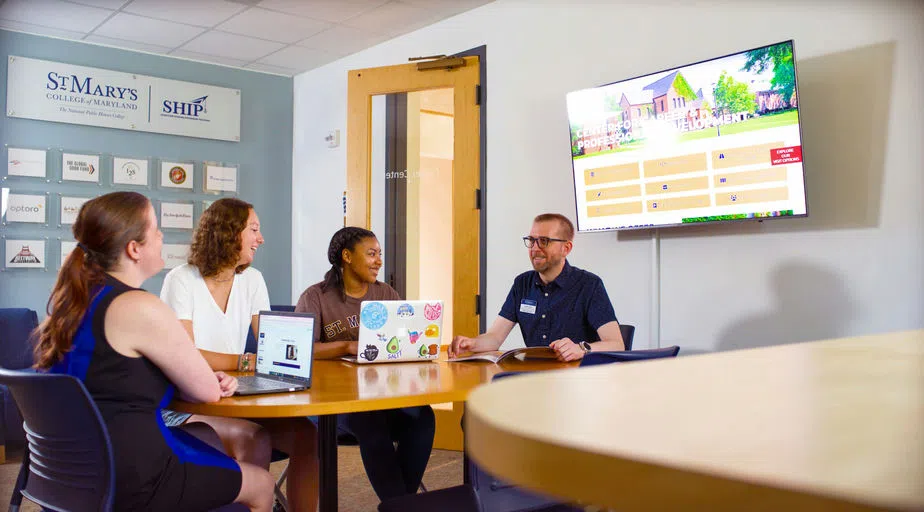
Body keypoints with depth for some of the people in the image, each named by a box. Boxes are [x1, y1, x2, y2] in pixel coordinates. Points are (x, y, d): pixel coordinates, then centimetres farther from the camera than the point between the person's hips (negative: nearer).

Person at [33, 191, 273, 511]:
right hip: (129, 481, -9)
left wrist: (204, 378, 4)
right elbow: (208, 392, -15)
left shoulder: (76, 298, 5)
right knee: (262, 484, 10)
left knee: (211, 436, 29)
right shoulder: (140, 307, -22)